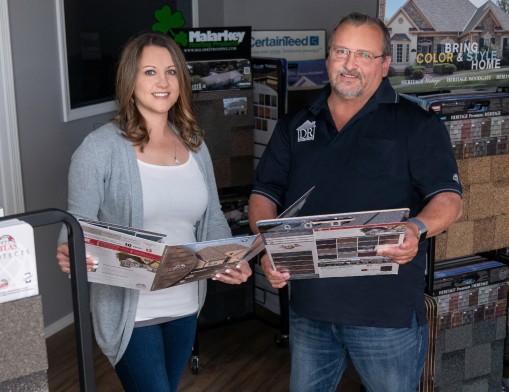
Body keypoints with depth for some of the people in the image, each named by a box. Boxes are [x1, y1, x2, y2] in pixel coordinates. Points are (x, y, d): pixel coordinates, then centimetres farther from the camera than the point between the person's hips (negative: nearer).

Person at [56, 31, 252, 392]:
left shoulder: (194, 144, 5)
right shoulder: (101, 147, -12)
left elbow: (213, 218, 7)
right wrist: (70, 255, -33)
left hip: (185, 306, 6)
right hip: (129, 310, -6)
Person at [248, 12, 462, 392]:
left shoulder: (417, 125, 0)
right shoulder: (295, 126, 12)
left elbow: (448, 198, -7)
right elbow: (264, 194, 11)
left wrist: (417, 229, -29)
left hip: (389, 310, -3)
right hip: (309, 306, 4)